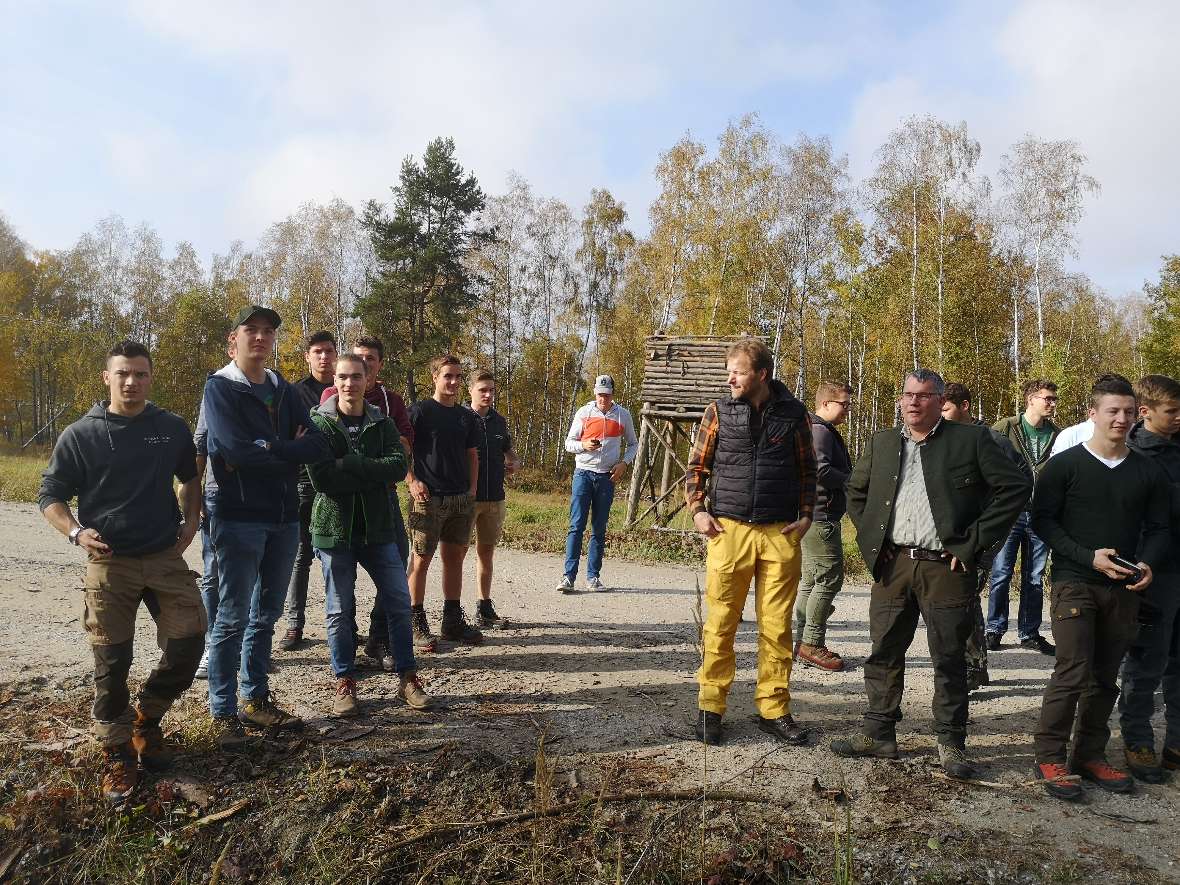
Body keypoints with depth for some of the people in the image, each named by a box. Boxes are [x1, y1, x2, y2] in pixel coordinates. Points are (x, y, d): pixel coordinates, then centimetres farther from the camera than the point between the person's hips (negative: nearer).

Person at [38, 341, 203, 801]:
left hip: (166, 557, 2)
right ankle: (117, 754, 20)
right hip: (109, 562, -2)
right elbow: (50, 494, 2)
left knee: (189, 642, -2)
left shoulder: (173, 429, 3)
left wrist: (190, 521, 7)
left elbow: (190, 478, 20)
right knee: (112, 662, 1)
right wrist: (76, 531, -15)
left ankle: (146, 717, 25)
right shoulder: (80, 435, -3)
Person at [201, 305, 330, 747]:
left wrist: (265, 450, -15)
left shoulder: (283, 391, 12)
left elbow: (318, 446, -2)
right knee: (233, 617, 0)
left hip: (284, 517, 6)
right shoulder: (220, 388, -5)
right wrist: (290, 452, -9)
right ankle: (223, 713, 11)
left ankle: (256, 699, 26)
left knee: (266, 614, 14)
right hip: (239, 517, -6)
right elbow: (237, 450, -21)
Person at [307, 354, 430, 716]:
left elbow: (398, 466, -11)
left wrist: (349, 463, -18)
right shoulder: (319, 424, -4)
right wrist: (372, 475, -14)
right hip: (335, 527, -2)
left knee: (399, 602, 5)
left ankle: (408, 678, 19)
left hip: (377, 528, 3)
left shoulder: (382, 424, 5)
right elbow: (321, 479, -16)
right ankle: (345, 683, 20)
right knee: (339, 611, 5)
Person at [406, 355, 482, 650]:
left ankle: (453, 620, 20)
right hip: (428, 498, -5)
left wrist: (472, 488, 8)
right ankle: (417, 624, 7)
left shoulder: (466, 416, 13)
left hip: (462, 499, 6)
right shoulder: (419, 411, -3)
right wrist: (412, 481, -14)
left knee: (455, 559, 10)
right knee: (421, 559, -2)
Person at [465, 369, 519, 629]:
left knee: (486, 552, 12)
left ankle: (485, 609, 21)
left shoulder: (499, 421, 11)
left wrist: (513, 464, 3)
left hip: (495, 498, 6)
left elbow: (509, 449, 25)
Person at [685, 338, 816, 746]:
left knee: (777, 627, 7)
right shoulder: (718, 412, 4)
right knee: (720, 624, 2)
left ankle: (773, 709, 19)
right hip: (729, 530, -1)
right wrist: (698, 511, -2)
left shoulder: (793, 413, 6)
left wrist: (806, 515, 4)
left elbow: (807, 469, 14)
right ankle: (710, 707, 15)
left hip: (781, 534, 1)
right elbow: (697, 466, 10)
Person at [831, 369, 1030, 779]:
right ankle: (878, 733, 21)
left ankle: (951, 742, 19)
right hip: (891, 565, 4)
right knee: (884, 653, 9)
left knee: (949, 659, 5)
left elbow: (1016, 487, -6)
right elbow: (856, 491, 22)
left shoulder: (972, 439, -1)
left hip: (946, 567, -4)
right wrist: (869, 538, 9)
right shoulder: (882, 442, 11)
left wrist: (974, 543, -9)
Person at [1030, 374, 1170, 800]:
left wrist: (1149, 564, -8)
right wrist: (1089, 557, -16)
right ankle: (1048, 757, 3)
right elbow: (1043, 520, -5)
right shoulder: (1065, 465, -3)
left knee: (1105, 678, 10)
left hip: (1123, 590, 4)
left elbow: (1158, 527, 12)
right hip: (1074, 584, -4)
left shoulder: (1149, 471, 9)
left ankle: (1090, 756, 22)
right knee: (1073, 673, -8)